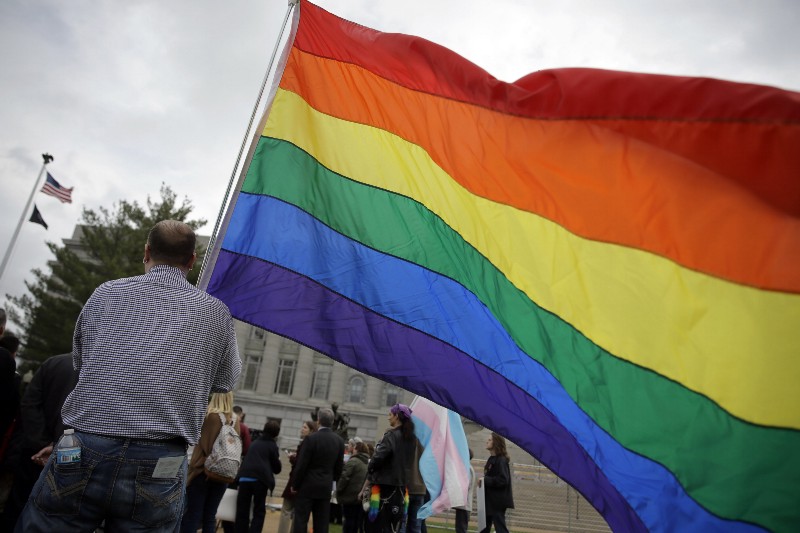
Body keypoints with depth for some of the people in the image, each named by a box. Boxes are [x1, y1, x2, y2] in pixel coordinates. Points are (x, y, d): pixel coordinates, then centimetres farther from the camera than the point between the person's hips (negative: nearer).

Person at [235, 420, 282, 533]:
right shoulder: (272, 445, 7)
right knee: (259, 512, 6)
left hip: (244, 477, 4)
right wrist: (278, 460, 26)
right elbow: (277, 468, 9)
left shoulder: (255, 443, 22)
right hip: (260, 479, -4)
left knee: (242, 511, 9)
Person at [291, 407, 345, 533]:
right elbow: (339, 467, 7)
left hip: (308, 486, -4)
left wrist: (294, 484, -1)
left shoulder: (311, 438, -14)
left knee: (301, 520, 3)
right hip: (326, 487, 5)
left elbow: (301, 465, -12)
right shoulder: (339, 441, 1)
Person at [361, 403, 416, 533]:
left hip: (384, 487, -7)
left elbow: (377, 459, -18)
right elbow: (407, 462, 12)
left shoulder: (391, 435, -14)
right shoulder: (410, 438, 8)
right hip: (400, 487, 7)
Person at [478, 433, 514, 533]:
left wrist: (485, 479, -22)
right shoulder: (492, 459, 12)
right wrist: (483, 480, -1)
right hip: (490, 500, 10)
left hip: (498, 501, -10)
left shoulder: (501, 460, -16)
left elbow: (503, 480, -25)